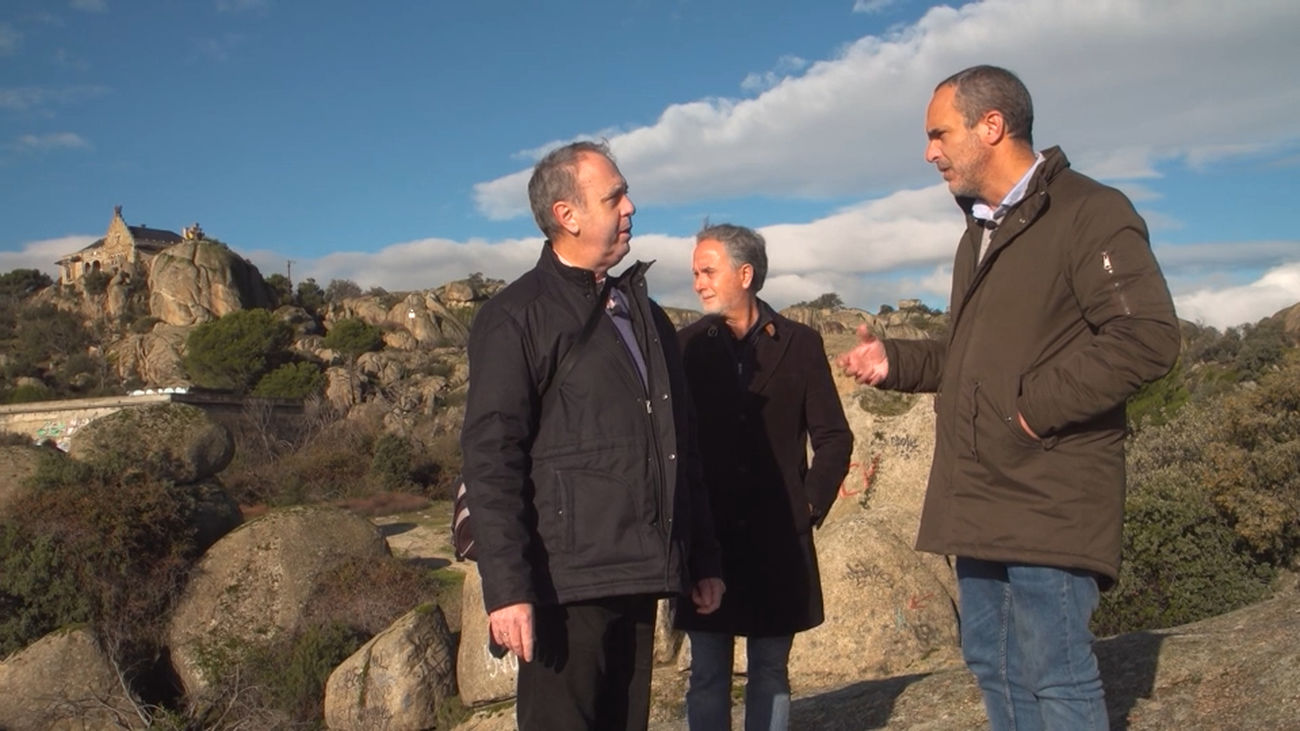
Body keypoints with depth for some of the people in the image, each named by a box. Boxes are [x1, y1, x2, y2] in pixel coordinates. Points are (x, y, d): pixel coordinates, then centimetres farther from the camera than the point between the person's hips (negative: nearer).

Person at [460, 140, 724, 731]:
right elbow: (490, 458, -12)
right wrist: (507, 587, -19)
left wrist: (703, 559, 17)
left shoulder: (641, 312, 17)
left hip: (638, 576, 7)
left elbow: (680, 444, 19)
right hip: (567, 583, -7)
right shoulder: (517, 317, -5)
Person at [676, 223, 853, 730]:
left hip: (779, 538, 0)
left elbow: (833, 437, 6)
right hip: (706, 536, 0)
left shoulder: (800, 344, 3)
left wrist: (811, 505, -2)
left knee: (771, 672, 10)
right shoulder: (686, 345, 3)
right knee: (708, 674, 7)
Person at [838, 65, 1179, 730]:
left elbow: (1147, 338, -20)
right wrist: (894, 362, 12)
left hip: (1047, 506, -9)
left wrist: (1037, 407, -19)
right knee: (992, 667, 15)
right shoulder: (980, 229, 20)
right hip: (978, 502, 9)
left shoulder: (1088, 212, -9)